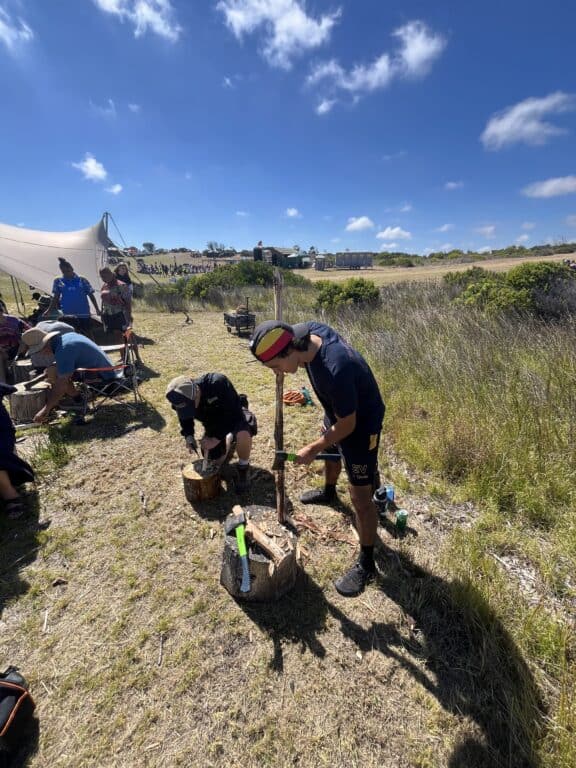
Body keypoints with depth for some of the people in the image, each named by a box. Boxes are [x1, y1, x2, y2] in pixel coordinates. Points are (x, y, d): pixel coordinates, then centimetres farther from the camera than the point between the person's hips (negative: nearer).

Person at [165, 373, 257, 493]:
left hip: (234, 415, -5)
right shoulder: (181, 400, -21)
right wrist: (188, 436, -15)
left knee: (243, 435, -39)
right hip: (213, 423, 6)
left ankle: (243, 468, -8)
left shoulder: (218, 383, -38)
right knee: (216, 461, 7)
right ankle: (228, 438, 38)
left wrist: (217, 438, -33)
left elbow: (233, 413, -32)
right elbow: (185, 419, 3)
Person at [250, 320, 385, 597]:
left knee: (360, 496, 0)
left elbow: (347, 426, -28)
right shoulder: (310, 329, -18)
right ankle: (328, 492, 64)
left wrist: (312, 449, -16)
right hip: (337, 413, 9)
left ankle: (366, 563, 21)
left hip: (360, 424, -9)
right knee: (331, 453, 33)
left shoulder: (336, 370, -42)